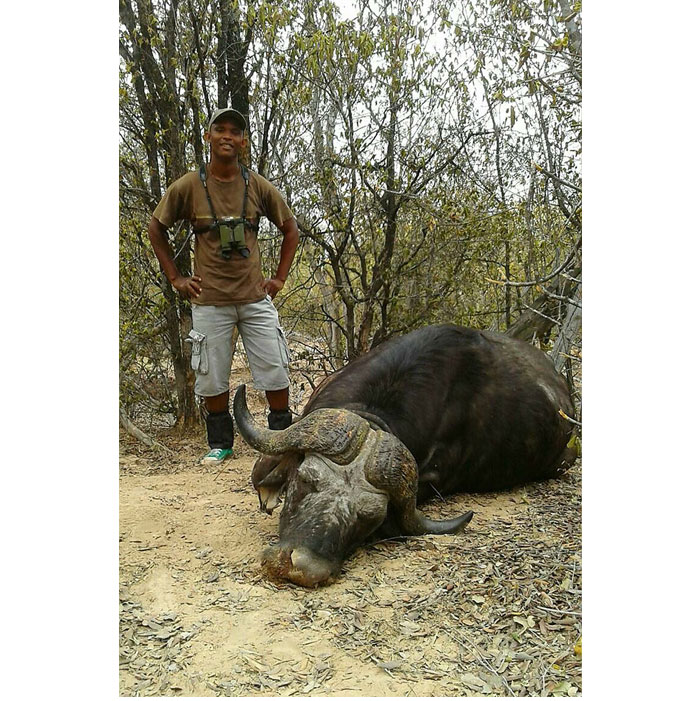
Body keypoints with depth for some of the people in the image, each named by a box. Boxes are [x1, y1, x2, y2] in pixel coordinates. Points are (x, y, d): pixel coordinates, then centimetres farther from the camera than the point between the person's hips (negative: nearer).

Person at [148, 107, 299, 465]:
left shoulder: (259, 186, 2)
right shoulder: (188, 186, -1)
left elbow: (290, 229, 14)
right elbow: (156, 228, 11)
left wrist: (279, 278, 7)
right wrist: (175, 278, 5)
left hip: (255, 297, 1)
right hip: (209, 300, 0)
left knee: (276, 373, 0)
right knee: (211, 378, 5)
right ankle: (220, 444, 23)